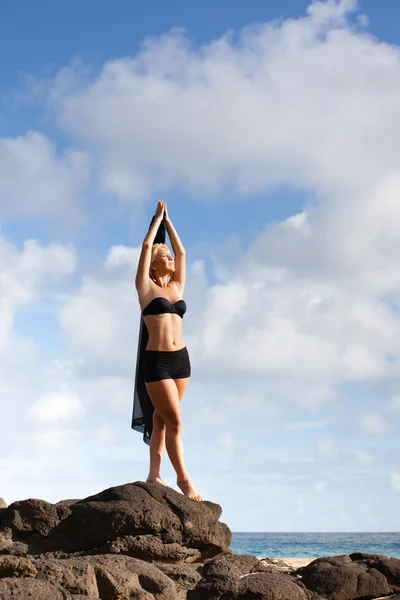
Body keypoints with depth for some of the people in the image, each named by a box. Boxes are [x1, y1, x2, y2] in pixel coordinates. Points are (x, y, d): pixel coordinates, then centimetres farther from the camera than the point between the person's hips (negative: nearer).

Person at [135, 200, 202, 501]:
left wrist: (168, 221, 24)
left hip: (181, 358, 5)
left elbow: (182, 252, 17)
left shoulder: (177, 287, 15)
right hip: (157, 360, -5)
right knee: (174, 420, -8)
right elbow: (146, 246, 0)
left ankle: (154, 474, 13)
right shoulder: (146, 287, 2)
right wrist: (158, 217, 12)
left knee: (162, 418, 9)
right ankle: (183, 478, -2)